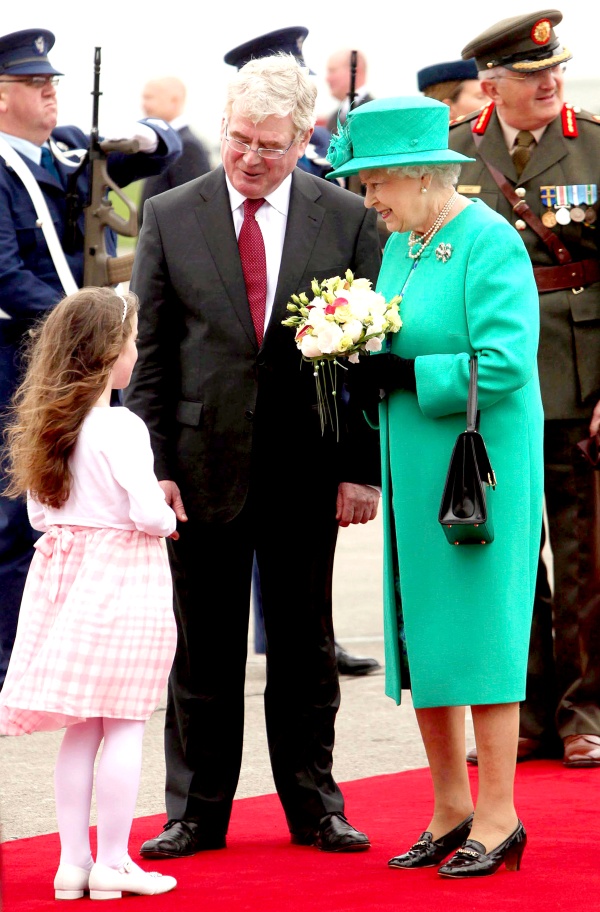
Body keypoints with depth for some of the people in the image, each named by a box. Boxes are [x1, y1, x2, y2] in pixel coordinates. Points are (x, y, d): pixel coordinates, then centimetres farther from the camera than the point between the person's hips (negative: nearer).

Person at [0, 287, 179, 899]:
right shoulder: (119, 428, -15)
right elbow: (147, 511, -19)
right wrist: (167, 522, 2)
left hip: (63, 569, 7)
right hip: (122, 577, -7)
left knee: (81, 727, 11)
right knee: (124, 726, 1)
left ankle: (73, 859, 13)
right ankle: (112, 862, 3)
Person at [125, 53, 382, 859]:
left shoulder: (348, 220, 0)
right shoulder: (170, 218, 1)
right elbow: (149, 356, 1)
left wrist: (362, 467, -4)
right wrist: (153, 464, -6)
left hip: (306, 468, 0)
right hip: (203, 462, 0)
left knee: (305, 647, 10)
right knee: (203, 650, 6)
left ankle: (315, 807, 21)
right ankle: (197, 813, 16)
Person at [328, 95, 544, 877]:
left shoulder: (490, 243, -13)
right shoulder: (400, 244, 12)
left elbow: (503, 365, -21)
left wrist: (403, 375, -18)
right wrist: (364, 371, -3)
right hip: (416, 468, 8)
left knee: (480, 630, -3)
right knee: (421, 634, 10)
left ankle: (498, 818, 6)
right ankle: (450, 811, 19)